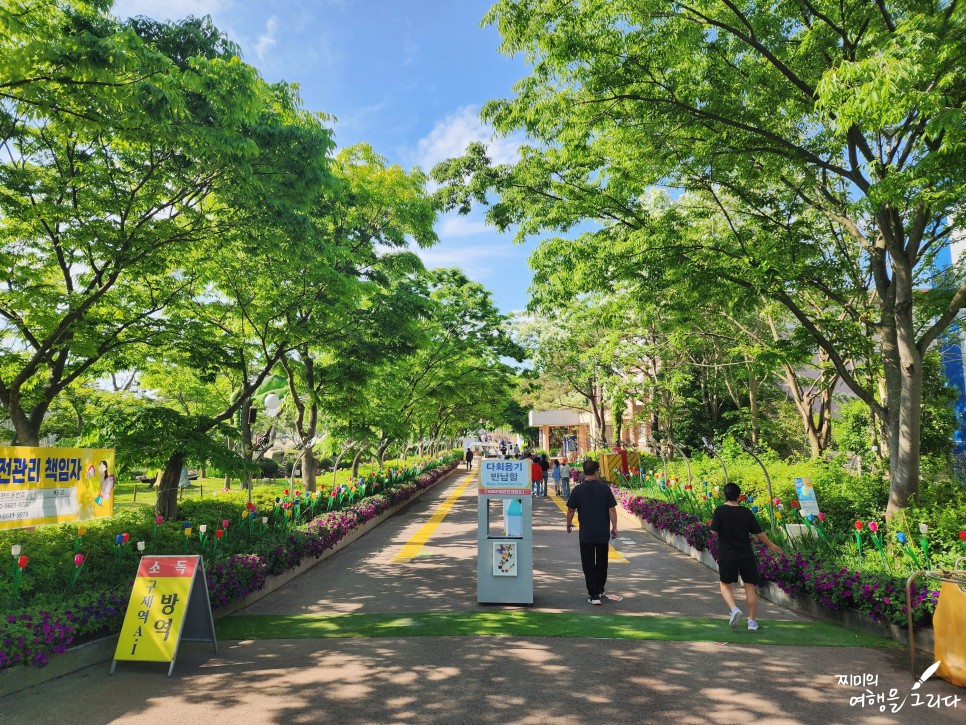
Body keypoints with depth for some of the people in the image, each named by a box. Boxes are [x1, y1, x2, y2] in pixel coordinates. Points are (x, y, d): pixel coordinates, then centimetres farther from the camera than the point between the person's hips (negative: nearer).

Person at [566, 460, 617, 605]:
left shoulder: (578, 490, -6)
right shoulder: (604, 488, -6)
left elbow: (571, 510, 0)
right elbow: (612, 510, -5)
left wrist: (568, 524, 17)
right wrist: (614, 527, 6)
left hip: (586, 534, -1)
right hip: (603, 533, 2)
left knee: (588, 564, 5)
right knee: (601, 563, 19)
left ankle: (593, 595, 3)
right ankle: (599, 590, 32)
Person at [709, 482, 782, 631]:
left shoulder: (720, 511, -11)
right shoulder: (746, 512, -4)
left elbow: (714, 531, -13)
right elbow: (759, 533, 1)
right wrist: (771, 545, 18)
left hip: (726, 556, -2)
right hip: (746, 556, 2)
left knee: (725, 585, 14)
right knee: (750, 587, 13)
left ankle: (734, 609, -10)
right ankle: (752, 621, 19)